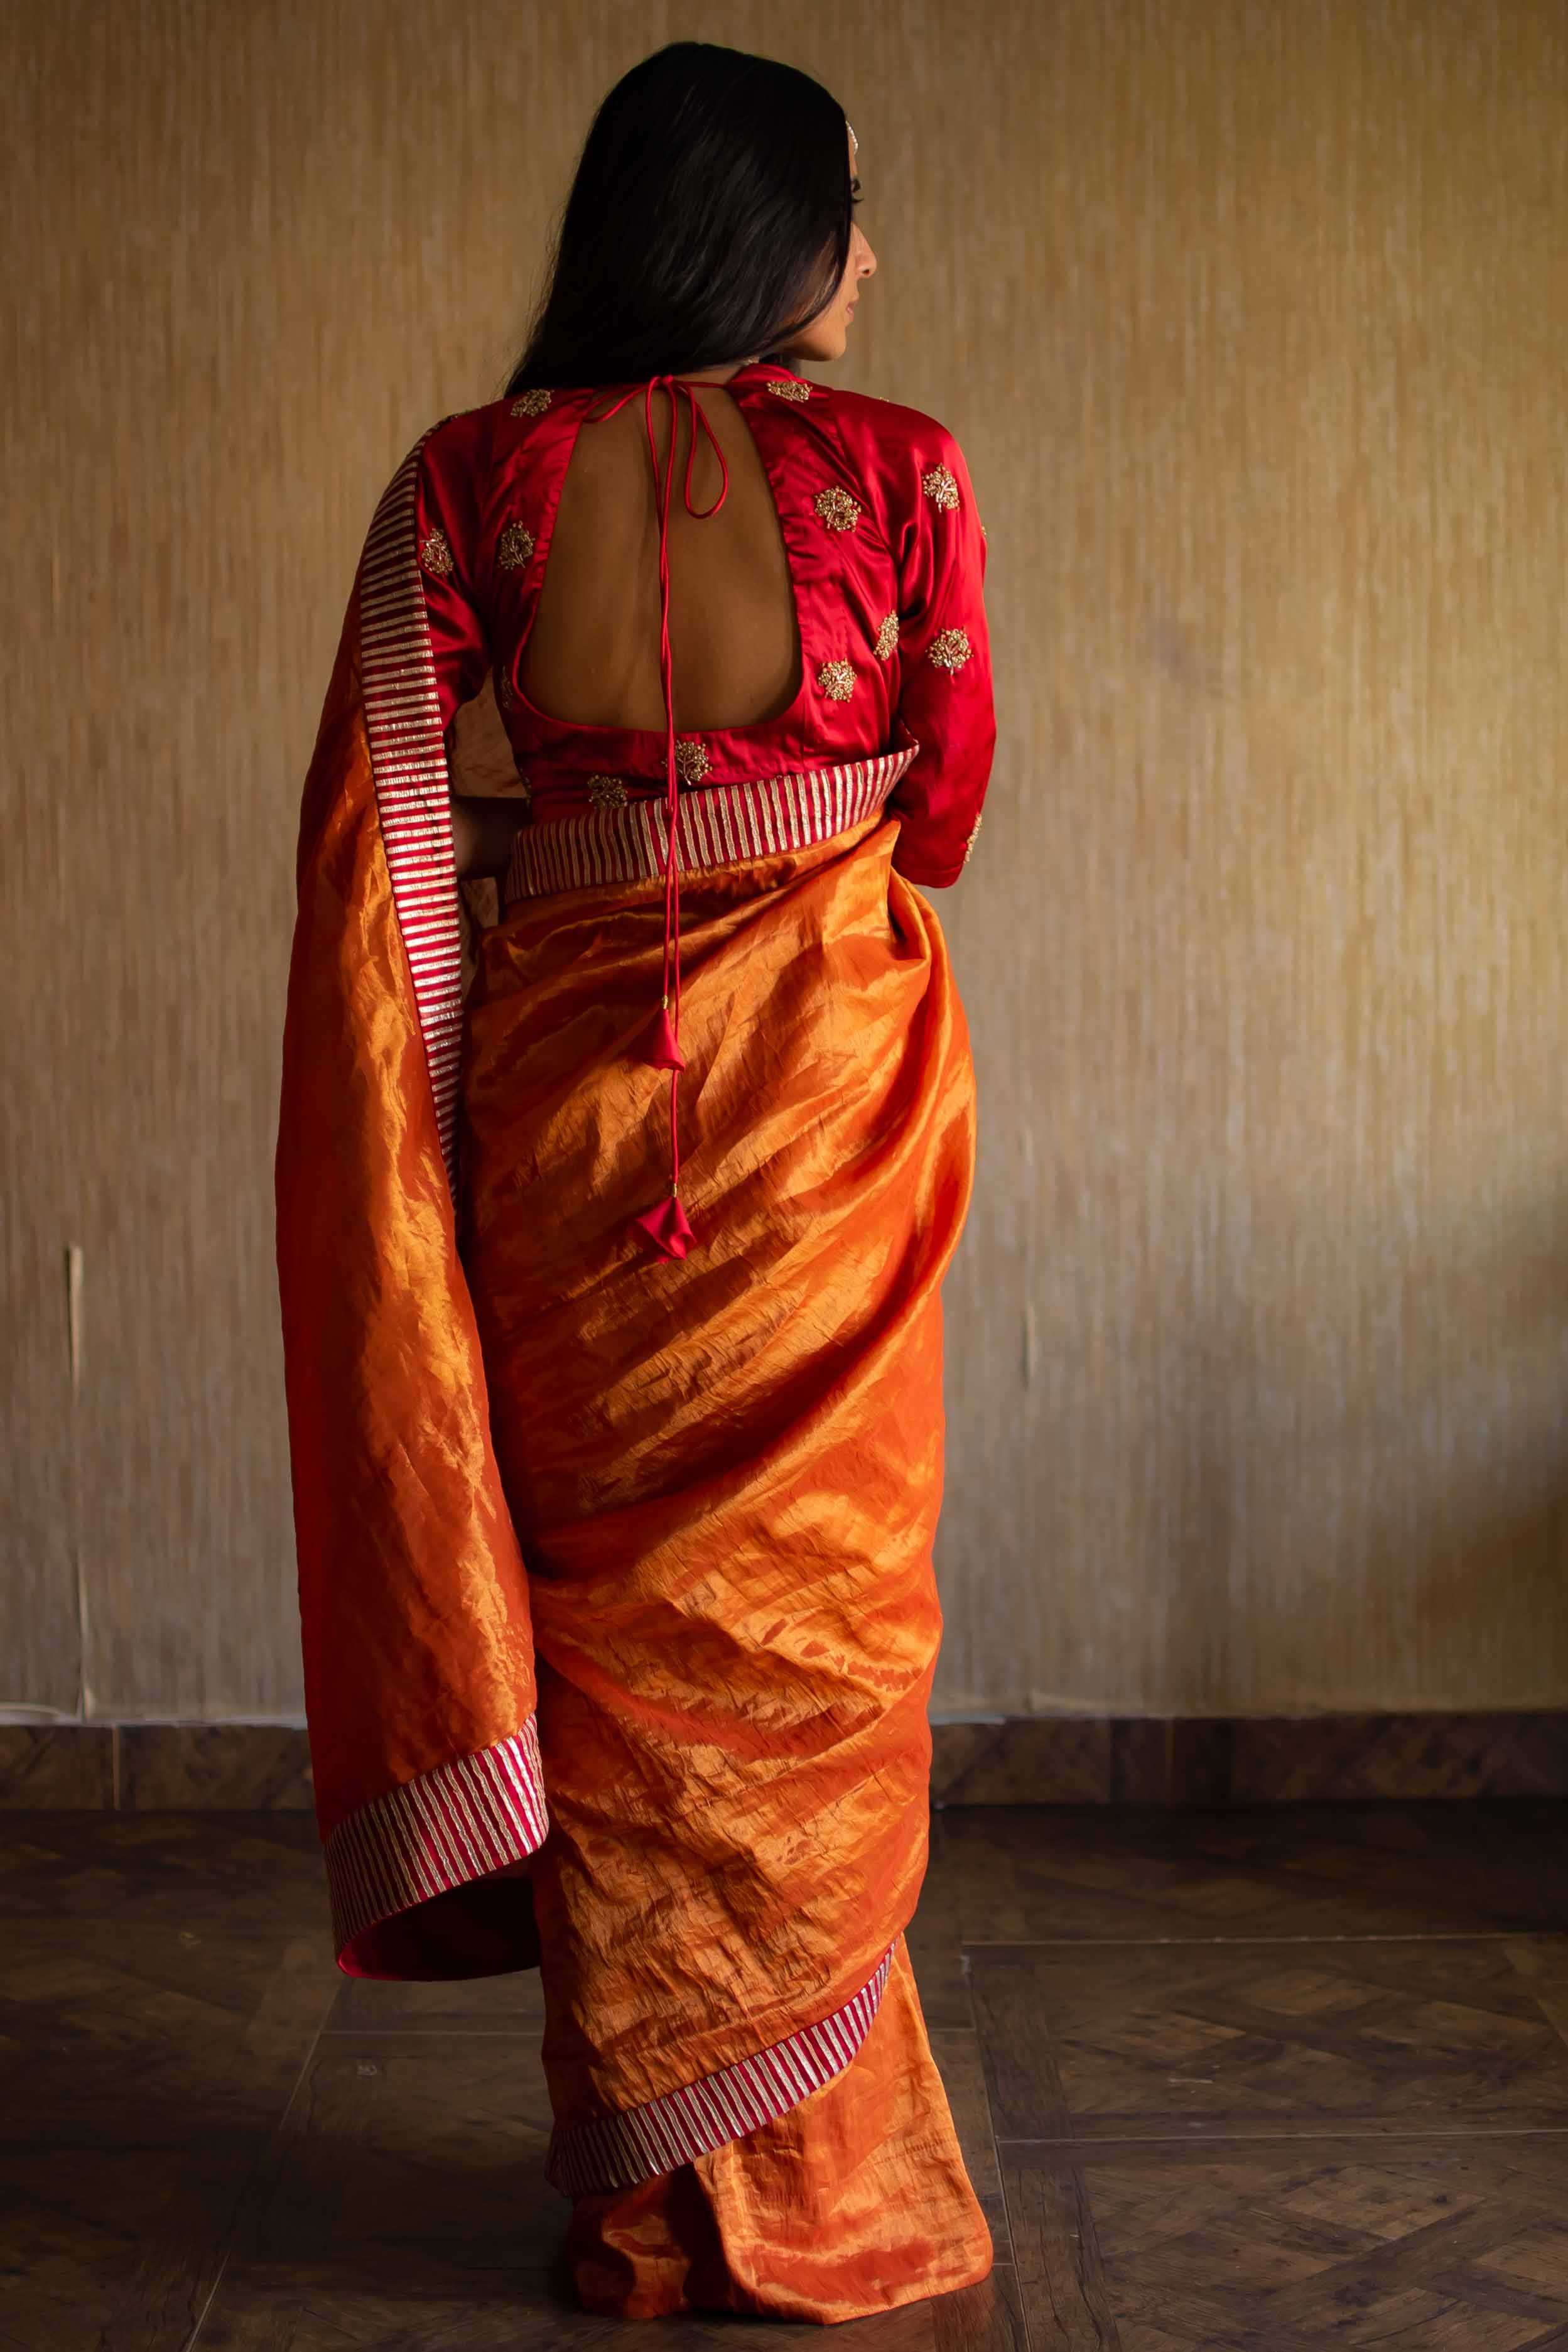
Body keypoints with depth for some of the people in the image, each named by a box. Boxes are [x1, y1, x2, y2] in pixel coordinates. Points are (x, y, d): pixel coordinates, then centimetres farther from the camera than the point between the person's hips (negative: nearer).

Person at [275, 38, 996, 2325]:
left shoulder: (470, 479, 0)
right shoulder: (897, 468, -4)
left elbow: (371, 846, -3)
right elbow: (943, 808, 5)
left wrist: (559, 836, 10)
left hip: (564, 1091, 2)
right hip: (823, 1086, -1)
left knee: (615, 1618, 12)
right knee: (811, 1623, 9)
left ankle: (646, 2207, 22)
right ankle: (820, 2202, 20)